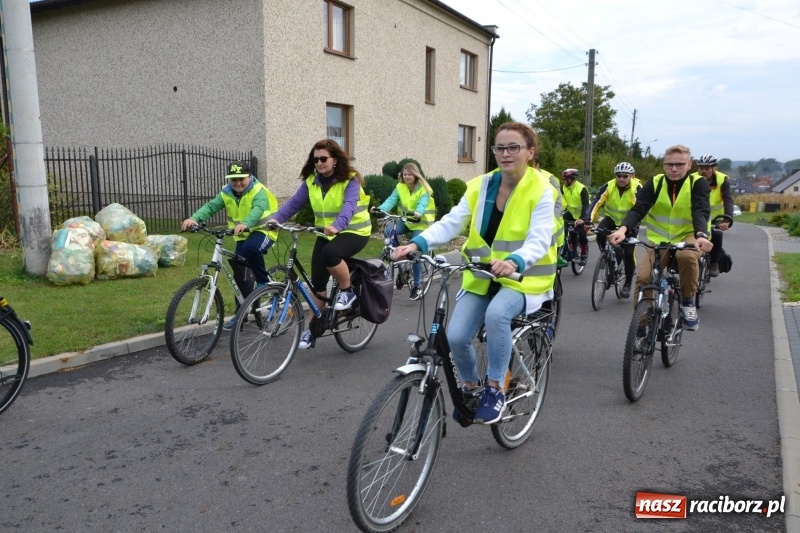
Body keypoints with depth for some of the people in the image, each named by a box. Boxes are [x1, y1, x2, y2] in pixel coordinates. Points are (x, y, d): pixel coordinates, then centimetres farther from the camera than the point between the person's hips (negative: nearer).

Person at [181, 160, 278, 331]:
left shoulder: (259, 191, -20)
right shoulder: (227, 193, -5)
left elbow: (258, 210, -39)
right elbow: (211, 206, -19)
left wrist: (245, 224, -60)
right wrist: (194, 218, -39)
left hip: (263, 231, -6)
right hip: (242, 236, 6)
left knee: (250, 249, -37)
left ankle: (263, 282, -14)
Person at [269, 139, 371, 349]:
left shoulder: (350, 180, -15)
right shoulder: (311, 181, 0)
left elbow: (349, 206, -31)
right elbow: (294, 203, -6)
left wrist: (337, 225, -50)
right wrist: (275, 218, -24)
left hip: (354, 231, -5)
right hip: (326, 234, 5)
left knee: (330, 253, -36)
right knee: (317, 282, 1)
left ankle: (347, 291, -10)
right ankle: (311, 328, 14)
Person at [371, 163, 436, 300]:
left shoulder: (423, 189, -14)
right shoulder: (400, 187, -3)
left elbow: (422, 203, -31)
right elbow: (391, 200, -16)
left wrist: (417, 213, -54)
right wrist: (380, 209, -36)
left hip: (420, 222, -4)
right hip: (405, 220, 4)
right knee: (388, 231, -26)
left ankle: (417, 285, 0)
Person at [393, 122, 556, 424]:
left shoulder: (541, 191, -10)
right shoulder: (480, 187, 2)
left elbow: (539, 241, -23)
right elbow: (451, 223, -9)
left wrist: (514, 262, -45)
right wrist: (417, 243, -27)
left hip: (524, 277, -4)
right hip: (482, 277, 4)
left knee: (496, 314, -35)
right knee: (456, 336, -13)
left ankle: (495, 390, -14)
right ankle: (470, 385, 20)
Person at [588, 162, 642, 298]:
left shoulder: (637, 188, -21)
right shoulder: (608, 186, -17)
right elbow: (596, 202, -25)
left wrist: (633, 225, -45)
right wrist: (589, 219, -41)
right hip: (612, 218, 2)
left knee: (628, 253, -9)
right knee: (600, 233, -30)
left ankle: (627, 284, 9)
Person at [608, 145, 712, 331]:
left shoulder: (698, 184, -8)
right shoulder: (654, 184, -5)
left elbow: (700, 212, -24)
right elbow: (638, 209, -19)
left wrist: (701, 235, -46)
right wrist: (623, 229, -40)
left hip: (687, 236, -2)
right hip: (658, 239, 2)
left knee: (686, 256, -36)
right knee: (643, 278, -18)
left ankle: (688, 302, -12)